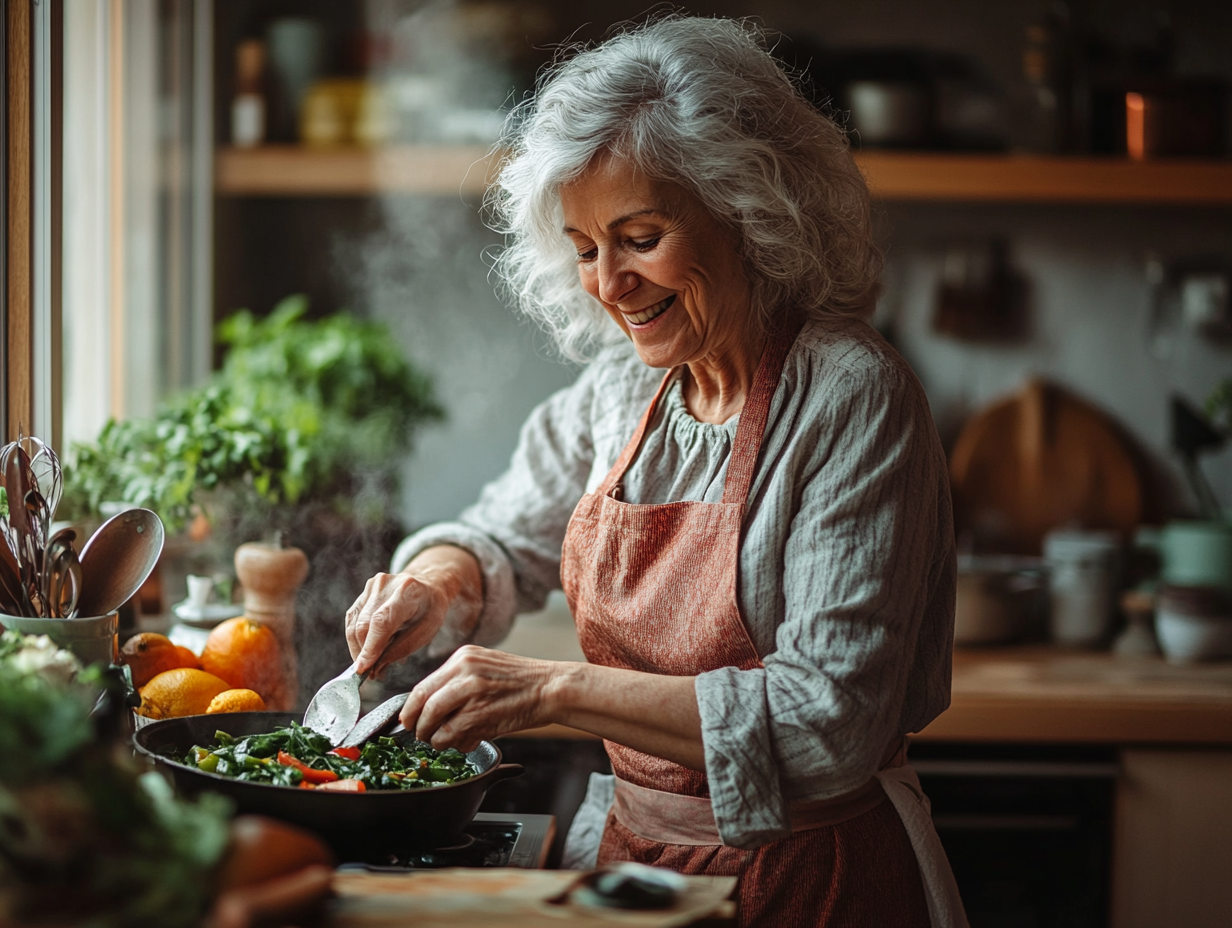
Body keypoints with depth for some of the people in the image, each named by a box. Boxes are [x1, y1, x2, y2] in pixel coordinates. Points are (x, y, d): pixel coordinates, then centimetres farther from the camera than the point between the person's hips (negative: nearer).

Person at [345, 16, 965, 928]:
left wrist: (557, 689, -29)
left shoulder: (850, 399, -20)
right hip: (632, 853, 6)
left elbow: (832, 722, -26)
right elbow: (509, 539, 16)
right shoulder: (624, 389, -1)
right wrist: (438, 580, -7)